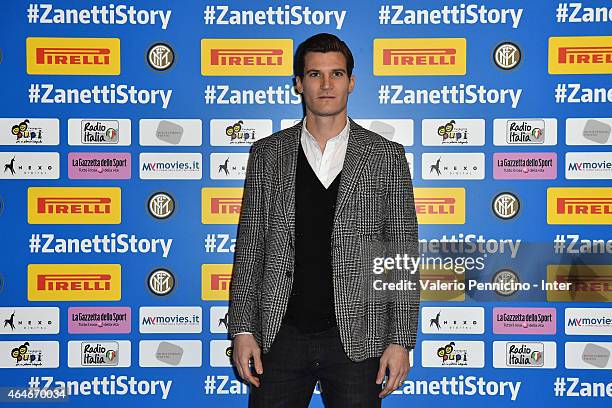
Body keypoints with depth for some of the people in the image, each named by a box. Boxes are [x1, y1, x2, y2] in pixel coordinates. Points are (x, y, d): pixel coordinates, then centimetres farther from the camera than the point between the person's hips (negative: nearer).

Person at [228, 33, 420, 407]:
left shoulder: (387, 157, 1)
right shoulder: (267, 154, 6)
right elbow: (249, 248, 7)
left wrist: (401, 340, -4)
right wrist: (243, 329, 0)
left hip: (356, 339, -1)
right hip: (281, 335, 1)